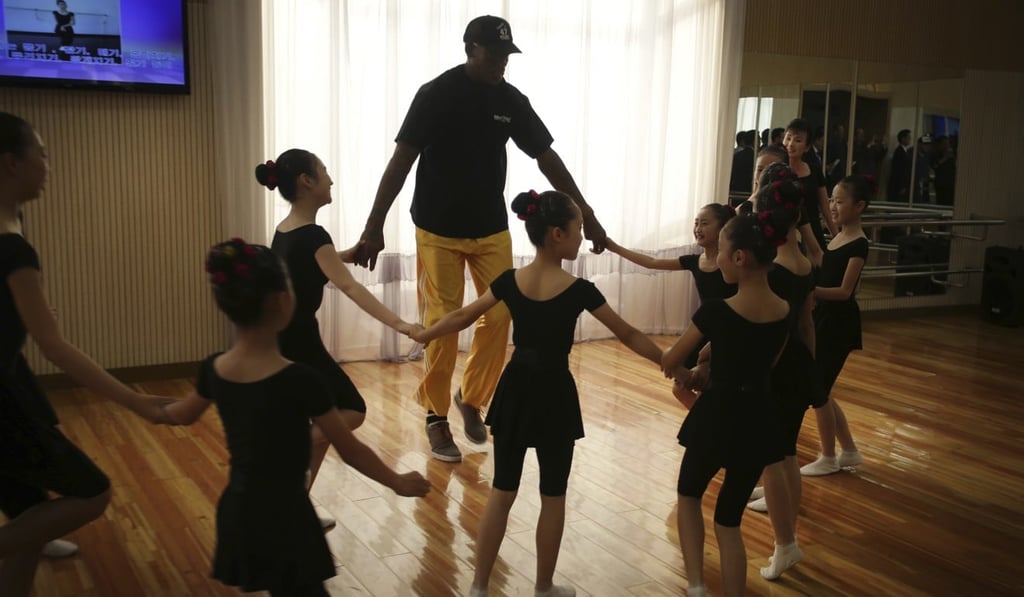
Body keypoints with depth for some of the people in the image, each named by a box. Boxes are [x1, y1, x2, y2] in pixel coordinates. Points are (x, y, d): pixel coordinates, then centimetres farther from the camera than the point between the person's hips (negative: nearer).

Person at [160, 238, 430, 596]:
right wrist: (398, 483, 2)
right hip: (284, 519, -6)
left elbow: (182, 415, 16)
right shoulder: (300, 380, -25)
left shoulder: (214, 370, -7)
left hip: (236, 512, 6)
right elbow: (351, 451, -15)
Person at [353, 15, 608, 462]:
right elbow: (402, 160, -15)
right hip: (439, 231, -4)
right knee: (441, 324, -2)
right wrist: (374, 226, -22)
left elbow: (547, 159, 6)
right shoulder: (436, 94, -12)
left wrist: (586, 215, 4)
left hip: (492, 228, 4)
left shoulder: (512, 101, 0)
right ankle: (436, 416, 14)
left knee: (500, 317, 2)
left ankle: (471, 398, 24)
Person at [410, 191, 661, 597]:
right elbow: (629, 337, -7)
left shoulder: (510, 281, -3)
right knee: (553, 496, 12)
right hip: (554, 394, -4)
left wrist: (421, 335, 24)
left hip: (516, 390, 4)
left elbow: (462, 317, 8)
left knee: (501, 492, 13)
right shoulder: (579, 290, -14)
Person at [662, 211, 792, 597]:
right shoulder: (784, 313, -4)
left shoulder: (716, 312, -18)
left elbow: (670, 362, -2)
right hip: (758, 421, 4)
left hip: (717, 417, -4)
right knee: (730, 518, 17)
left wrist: (673, 366, 22)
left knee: (689, 493, 23)